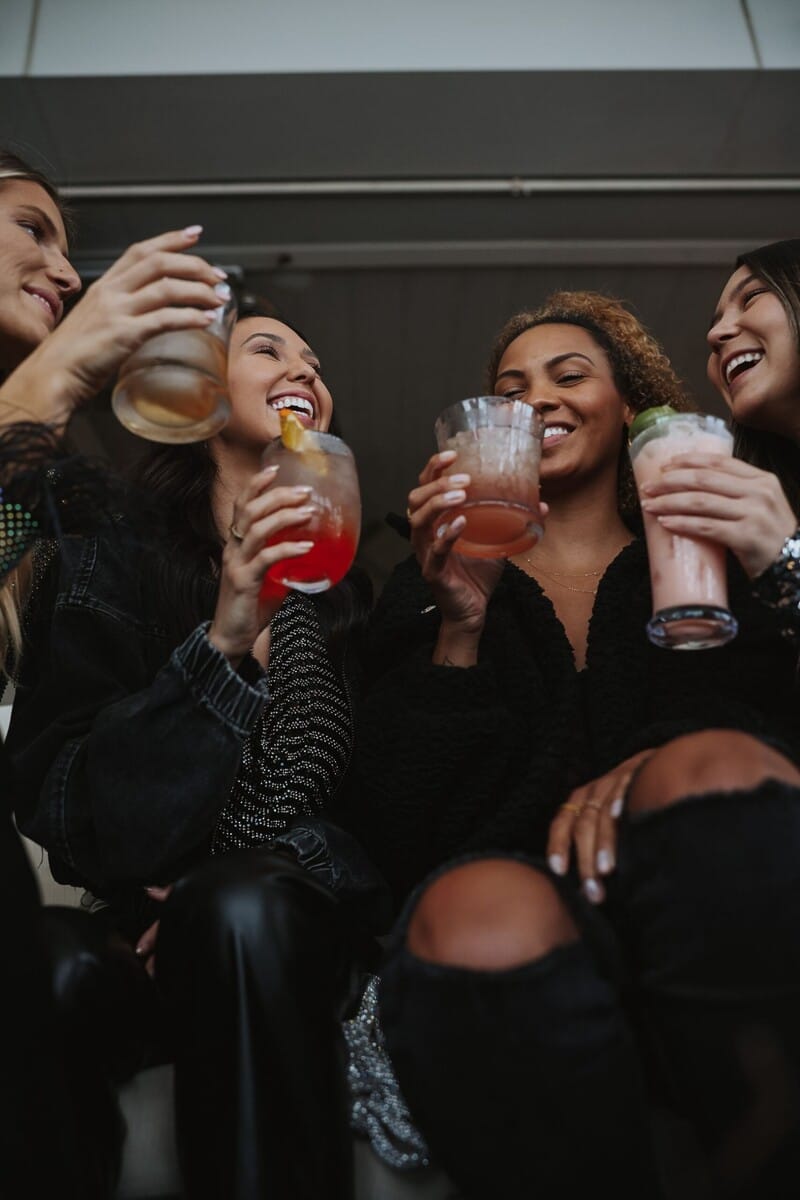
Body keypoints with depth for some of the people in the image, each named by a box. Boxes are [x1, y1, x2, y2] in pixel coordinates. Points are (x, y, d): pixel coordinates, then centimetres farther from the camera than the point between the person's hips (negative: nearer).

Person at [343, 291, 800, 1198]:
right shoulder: (434, 587, 14)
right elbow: (392, 826, 3)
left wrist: (658, 772, -18)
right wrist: (459, 627, -9)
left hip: (704, 922, 2)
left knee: (713, 768, -32)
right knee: (480, 914, -37)